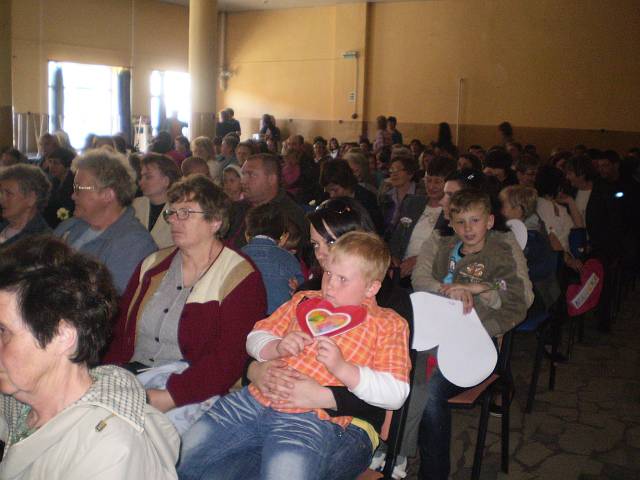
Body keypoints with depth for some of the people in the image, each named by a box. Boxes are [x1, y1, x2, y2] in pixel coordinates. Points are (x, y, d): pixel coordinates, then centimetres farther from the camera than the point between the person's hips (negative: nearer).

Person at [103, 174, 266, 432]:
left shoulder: (240, 278, -4)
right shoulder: (152, 265, 17)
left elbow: (227, 360, -13)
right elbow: (121, 331, 12)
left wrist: (167, 397, -22)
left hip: (190, 397, -6)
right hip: (129, 378, 6)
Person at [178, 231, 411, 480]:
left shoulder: (389, 325, 3)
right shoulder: (304, 300, 18)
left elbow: (396, 394, -6)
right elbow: (255, 338, 20)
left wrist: (341, 367, -18)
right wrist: (277, 348, -3)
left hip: (313, 418, -5)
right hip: (254, 399, 5)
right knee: (182, 453, -3)